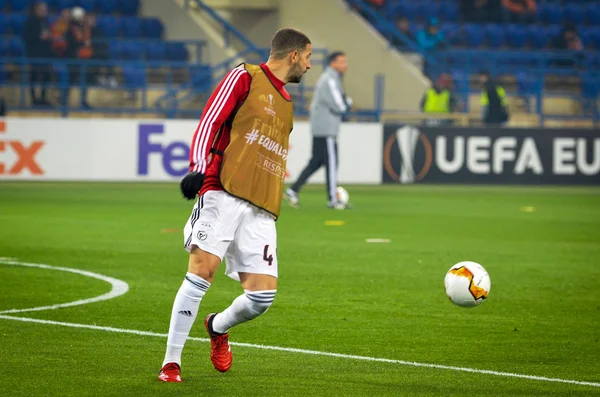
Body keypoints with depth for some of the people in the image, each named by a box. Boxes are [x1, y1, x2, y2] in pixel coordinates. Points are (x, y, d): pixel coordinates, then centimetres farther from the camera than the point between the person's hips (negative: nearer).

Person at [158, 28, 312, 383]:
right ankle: (171, 361, -11)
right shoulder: (245, 77, 4)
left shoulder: (286, 103, 26)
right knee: (203, 269, -19)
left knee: (263, 295, -6)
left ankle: (219, 327, 26)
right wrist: (199, 167, -16)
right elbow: (210, 121, -4)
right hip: (225, 194, -6)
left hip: (262, 210, 6)